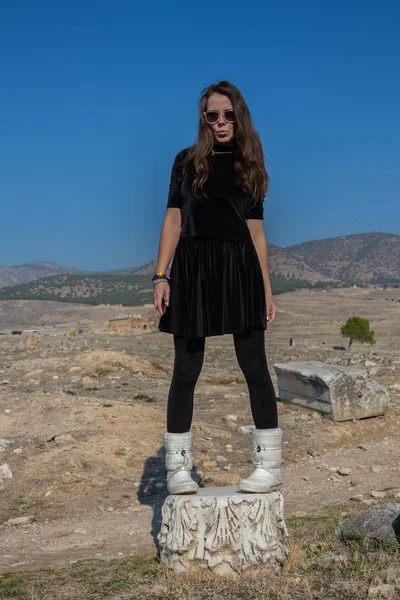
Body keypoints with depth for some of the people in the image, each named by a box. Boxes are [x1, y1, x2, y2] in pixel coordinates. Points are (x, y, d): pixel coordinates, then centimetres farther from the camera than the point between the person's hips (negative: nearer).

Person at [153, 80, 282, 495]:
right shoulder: (188, 160, 10)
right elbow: (174, 219, 5)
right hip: (192, 266, 0)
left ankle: (269, 466, 6)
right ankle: (178, 468, 10)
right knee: (186, 370, 2)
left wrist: (266, 287, 7)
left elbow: (256, 231, 12)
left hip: (240, 267, 1)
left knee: (254, 366, -2)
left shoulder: (250, 166, 12)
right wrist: (160, 276, -4)